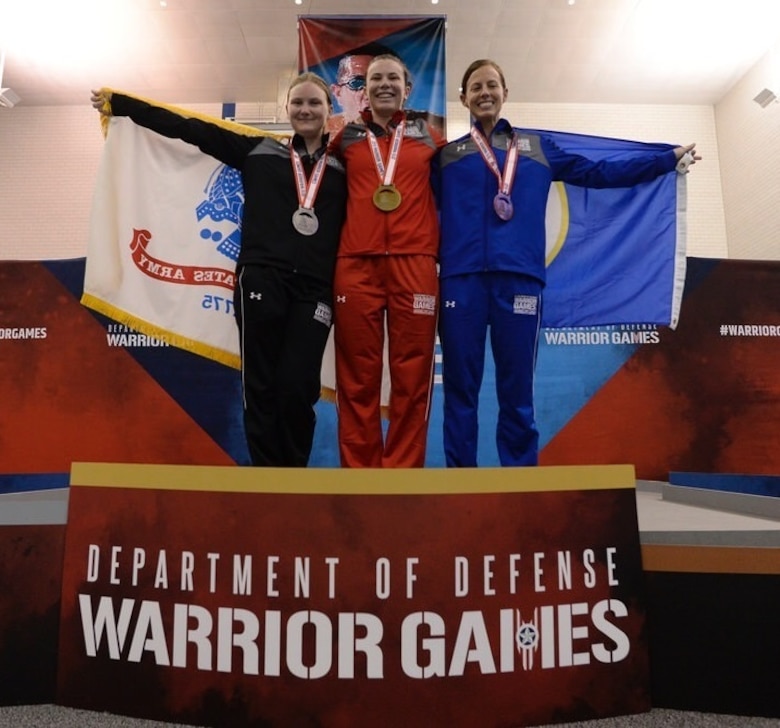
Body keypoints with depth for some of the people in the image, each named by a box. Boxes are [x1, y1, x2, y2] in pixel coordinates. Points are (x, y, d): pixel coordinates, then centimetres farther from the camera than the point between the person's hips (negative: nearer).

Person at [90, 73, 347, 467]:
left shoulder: (343, 166, 15)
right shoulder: (258, 151, 14)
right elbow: (191, 129, 15)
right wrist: (119, 103, 17)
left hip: (314, 291, 0)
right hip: (261, 281, 0)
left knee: (297, 388, -5)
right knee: (261, 386, -1)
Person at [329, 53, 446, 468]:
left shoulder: (428, 138, 16)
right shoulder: (346, 138, 17)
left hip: (414, 265, 0)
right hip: (356, 266, 1)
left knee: (411, 377, -1)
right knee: (357, 378, 1)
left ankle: (403, 473, 9)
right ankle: (359, 473, 10)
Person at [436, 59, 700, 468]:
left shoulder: (537, 146, 22)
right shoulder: (447, 152, 19)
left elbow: (596, 173, 22)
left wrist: (667, 159, 23)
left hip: (519, 276, 1)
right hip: (461, 277, 0)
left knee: (517, 392, 0)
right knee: (460, 388, 1)